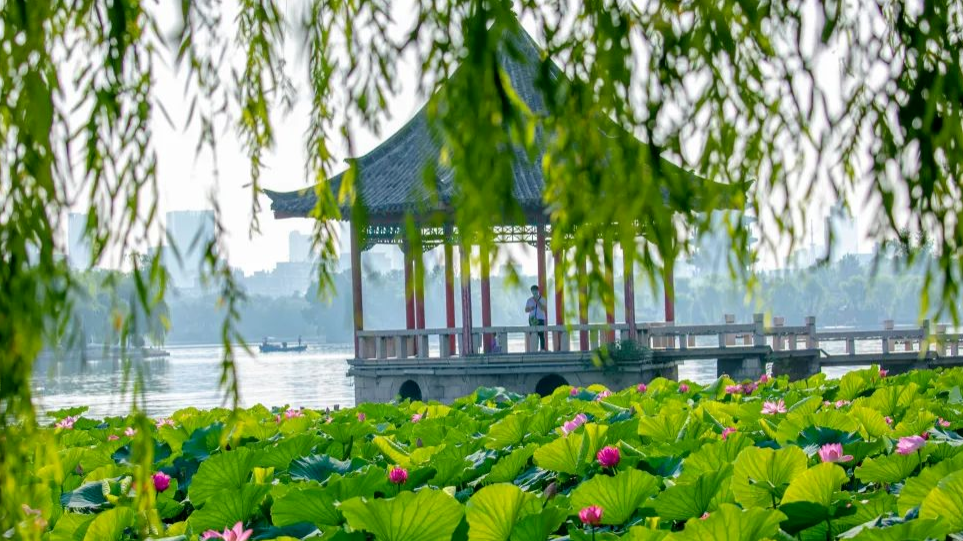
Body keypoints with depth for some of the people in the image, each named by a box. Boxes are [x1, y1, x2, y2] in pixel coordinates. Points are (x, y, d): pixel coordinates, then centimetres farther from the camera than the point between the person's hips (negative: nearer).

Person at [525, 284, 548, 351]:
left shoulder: (542, 299, 4)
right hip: (532, 319, 2)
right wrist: (530, 309, -9)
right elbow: (526, 310, 12)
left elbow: (544, 309, -8)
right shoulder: (529, 300, 12)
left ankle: (543, 348, -8)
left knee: (541, 334, -8)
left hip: (540, 319, -2)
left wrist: (537, 302, -15)